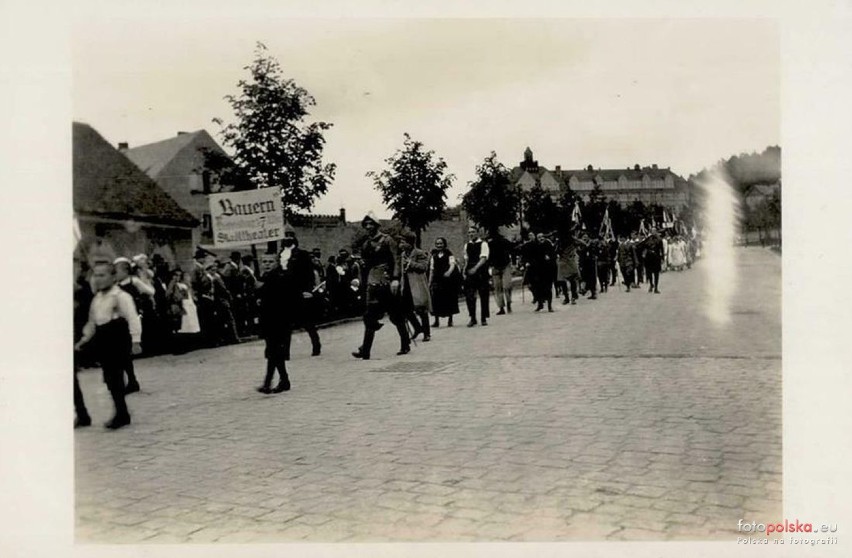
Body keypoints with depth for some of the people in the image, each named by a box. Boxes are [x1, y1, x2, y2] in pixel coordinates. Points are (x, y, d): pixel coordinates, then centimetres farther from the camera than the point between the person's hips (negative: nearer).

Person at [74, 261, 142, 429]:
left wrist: (135, 341, -26)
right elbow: (92, 322, 24)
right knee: (110, 378, 9)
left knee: (114, 377, -9)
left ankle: (121, 414, 0)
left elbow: (133, 319, -18)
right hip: (103, 341, 8)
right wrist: (84, 339, 15)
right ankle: (121, 414, 19)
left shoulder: (120, 296, -11)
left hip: (118, 341, -8)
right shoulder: (96, 299, 15)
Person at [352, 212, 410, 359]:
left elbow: (396, 260, -10)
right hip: (373, 285, 5)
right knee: (369, 317, -3)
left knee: (396, 316, 4)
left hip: (388, 284, -5)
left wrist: (395, 279, -20)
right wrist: (366, 283, 16)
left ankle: (405, 345, 19)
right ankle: (365, 350, -4)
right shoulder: (366, 245, 14)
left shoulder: (387, 240, -3)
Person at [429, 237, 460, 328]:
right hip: (437, 280, 3)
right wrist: (430, 281, 10)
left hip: (448, 279, -3)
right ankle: (436, 320, 2)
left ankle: (450, 320, 16)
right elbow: (432, 269, 14)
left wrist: (449, 272, -36)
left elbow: (452, 265, -15)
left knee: (449, 299, 3)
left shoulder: (449, 255, 0)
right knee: (436, 299, -6)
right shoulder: (434, 256, 11)